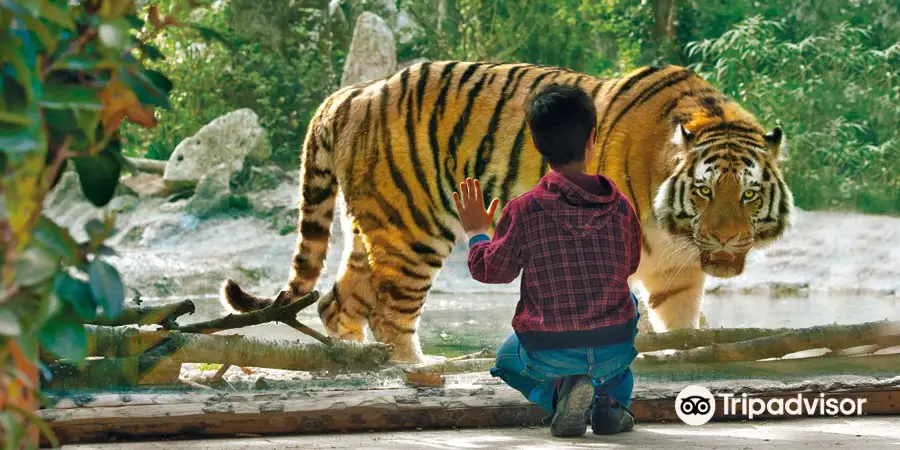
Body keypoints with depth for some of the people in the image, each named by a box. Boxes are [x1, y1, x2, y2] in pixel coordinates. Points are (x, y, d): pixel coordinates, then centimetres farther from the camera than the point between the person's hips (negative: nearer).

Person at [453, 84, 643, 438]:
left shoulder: (524, 210, -13)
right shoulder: (620, 206, -5)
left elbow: (491, 270, -3)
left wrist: (476, 232, 16)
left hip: (549, 354, -2)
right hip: (614, 351, 2)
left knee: (508, 359, 34)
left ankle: (559, 394, -1)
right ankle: (611, 402, 16)